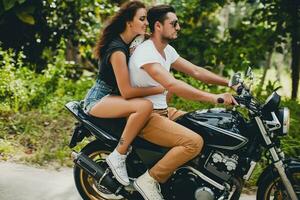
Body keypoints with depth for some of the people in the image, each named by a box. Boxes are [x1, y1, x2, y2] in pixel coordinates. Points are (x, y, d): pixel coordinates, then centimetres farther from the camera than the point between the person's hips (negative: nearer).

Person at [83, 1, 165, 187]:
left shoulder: (130, 42, 8)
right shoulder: (117, 49, -21)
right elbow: (126, 92, -26)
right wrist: (159, 89, -22)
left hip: (113, 96, 10)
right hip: (98, 100, -10)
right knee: (145, 106, -33)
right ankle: (118, 156, -21)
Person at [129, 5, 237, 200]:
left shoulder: (167, 50, 10)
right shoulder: (145, 51, -21)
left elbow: (195, 71, 12)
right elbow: (171, 84, -34)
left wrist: (230, 83, 2)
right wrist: (214, 97, -39)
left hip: (163, 111, 10)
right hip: (144, 116, -10)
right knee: (194, 142, -25)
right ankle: (149, 180, -12)